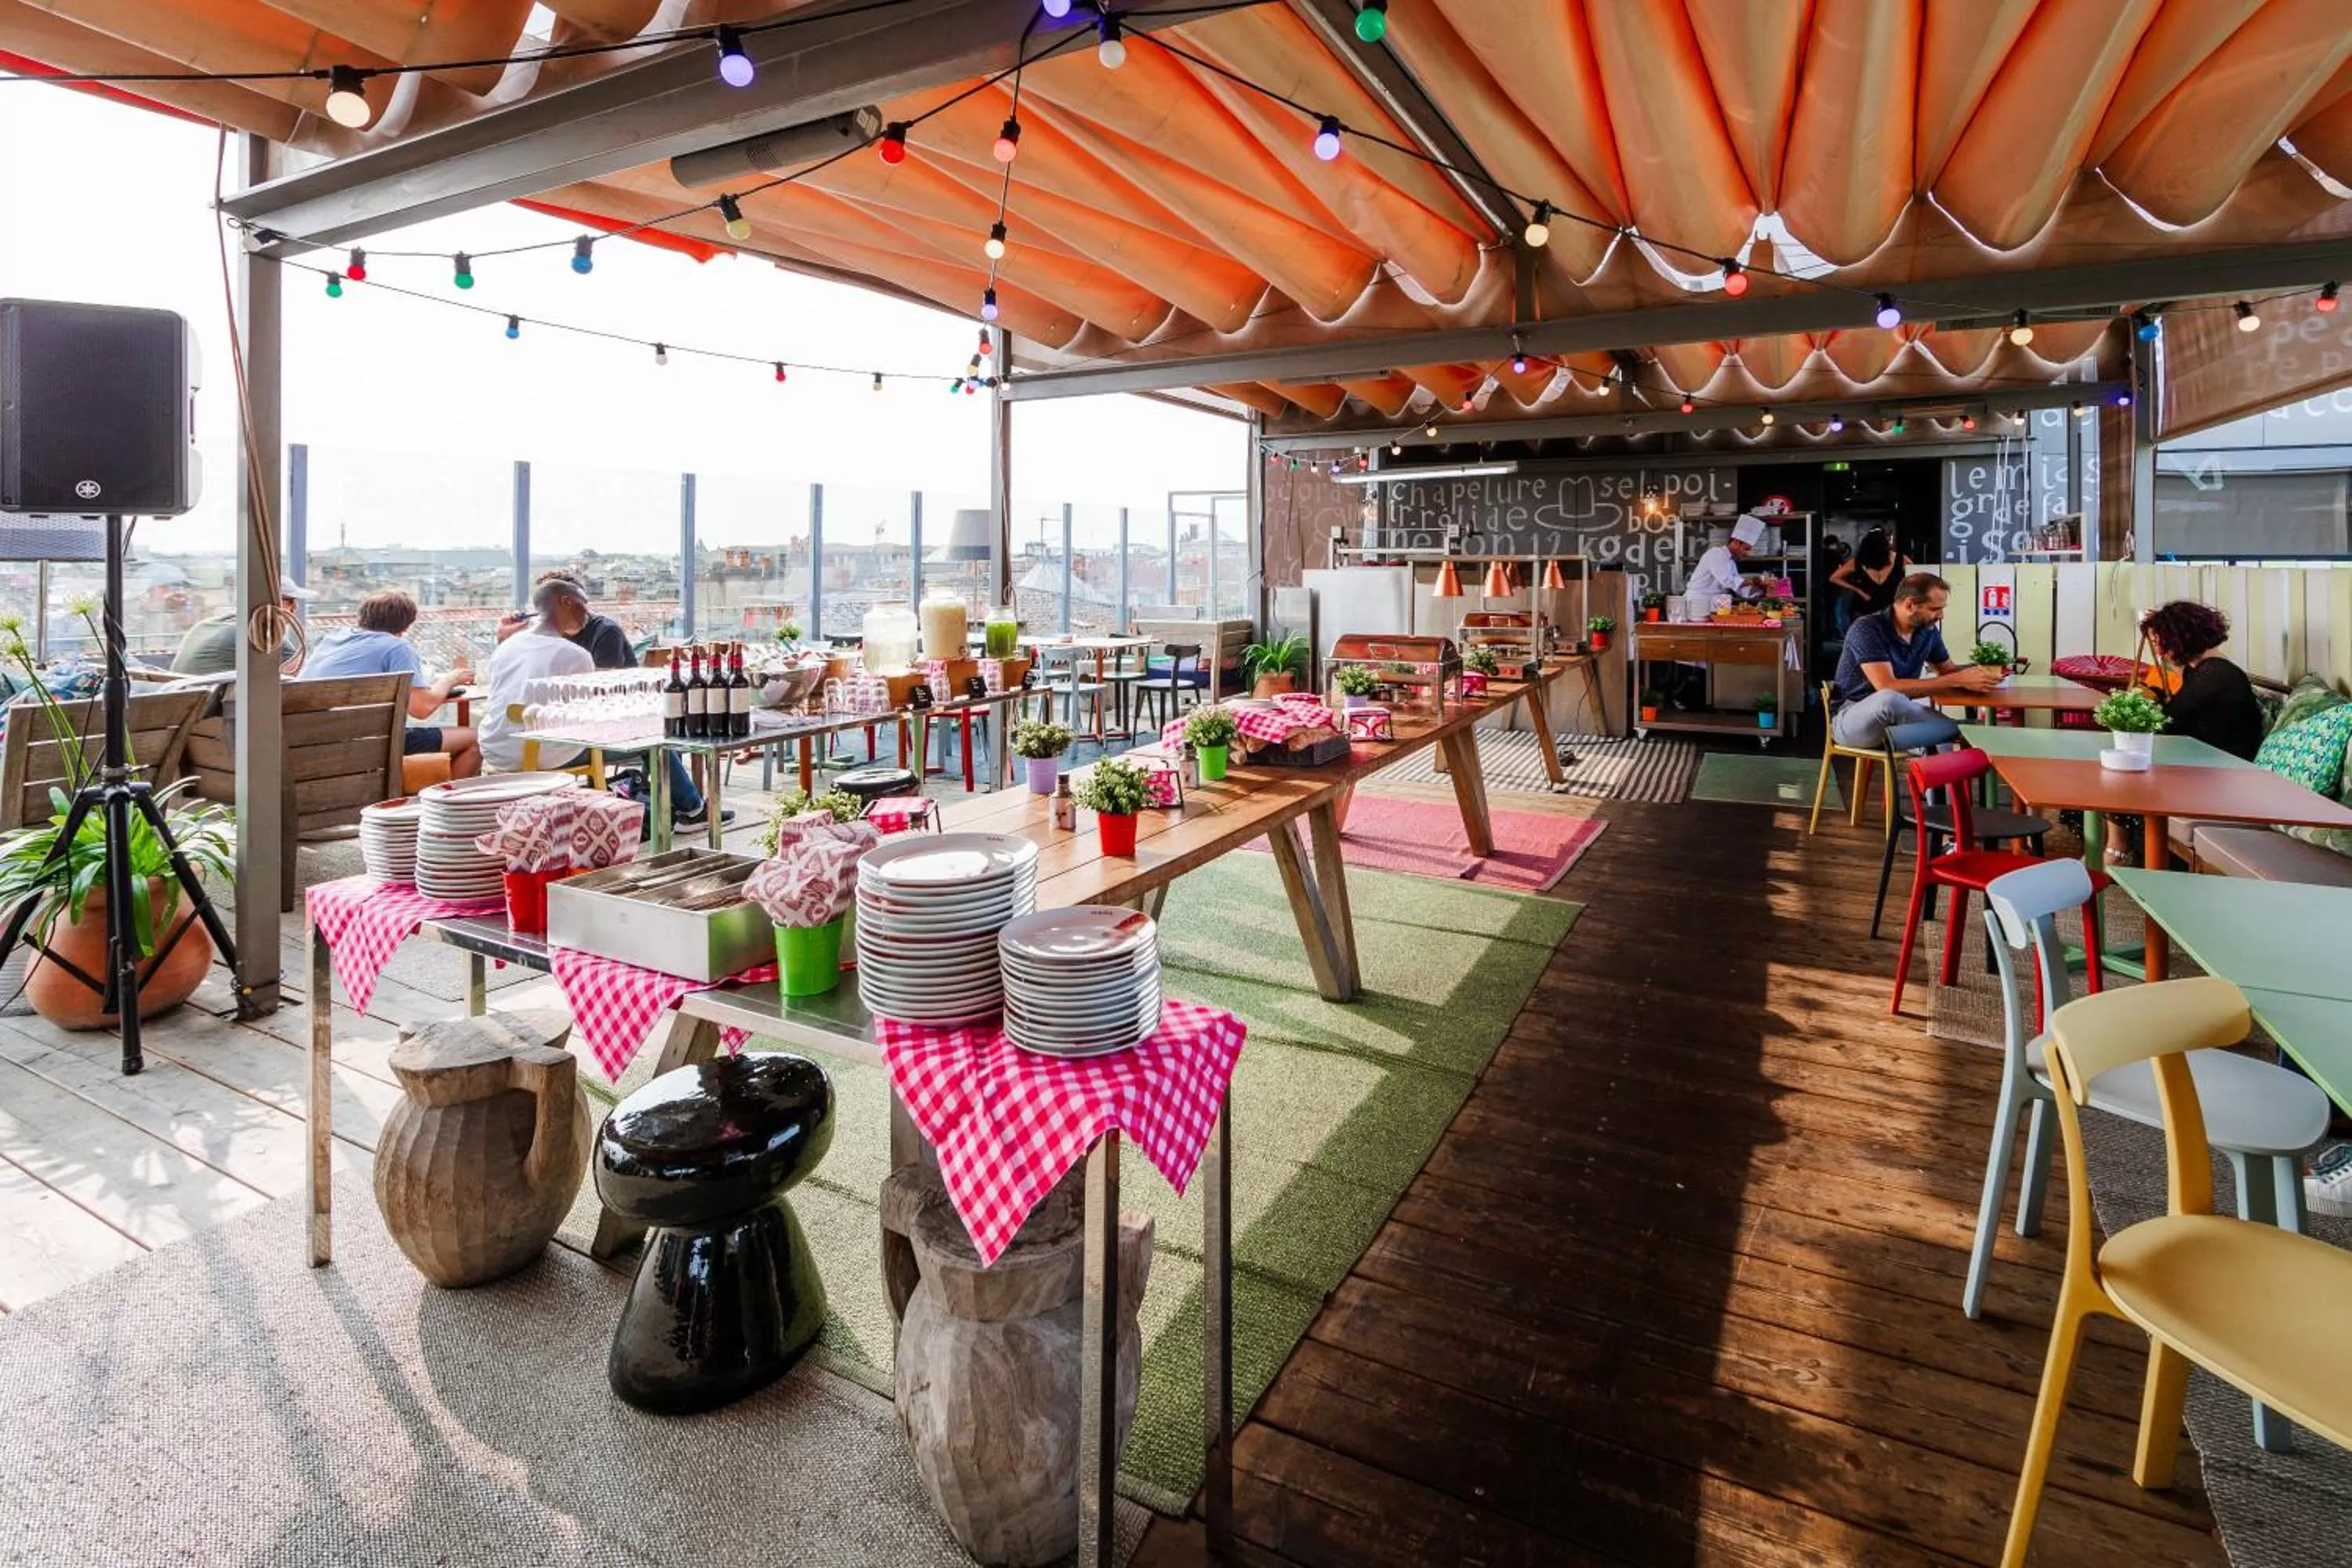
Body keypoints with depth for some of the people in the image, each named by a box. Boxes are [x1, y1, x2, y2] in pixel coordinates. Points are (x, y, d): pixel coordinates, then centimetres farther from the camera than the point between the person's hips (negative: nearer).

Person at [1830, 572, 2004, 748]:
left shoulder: (1928, 630, 2)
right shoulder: (1867, 630, -20)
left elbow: (1948, 670, 19)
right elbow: (1888, 687, -30)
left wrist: (1976, 670, -6)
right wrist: (1956, 680, -27)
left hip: (1894, 715, 6)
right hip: (1850, 719, -6)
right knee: (1889, 699, -36)